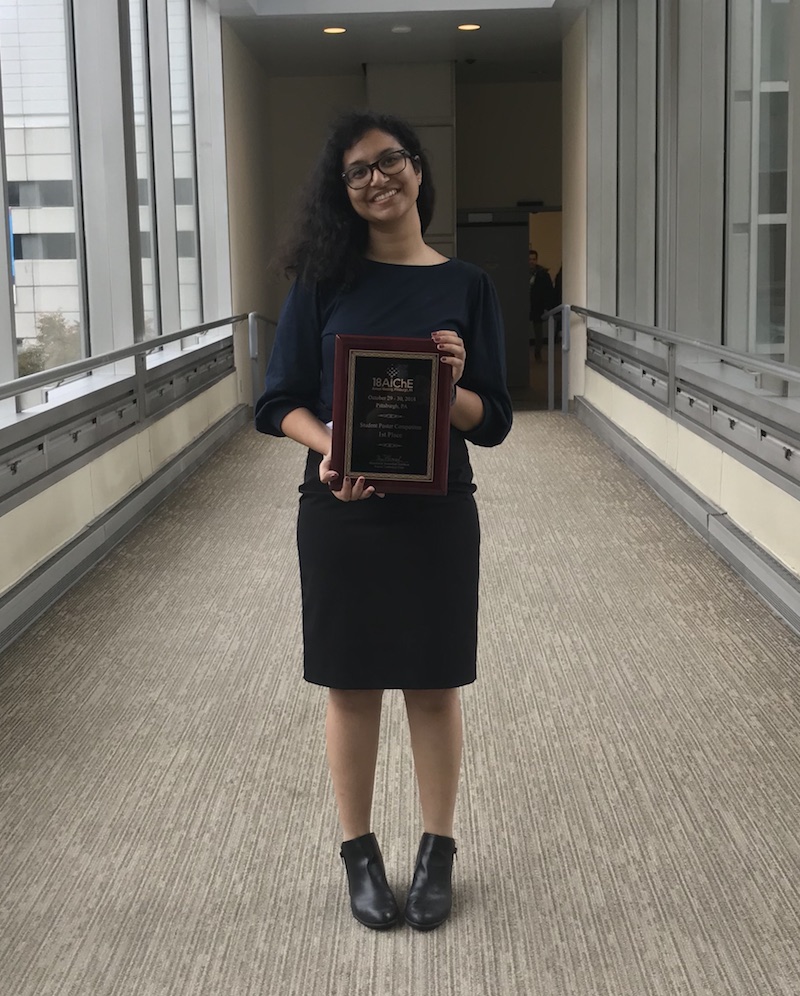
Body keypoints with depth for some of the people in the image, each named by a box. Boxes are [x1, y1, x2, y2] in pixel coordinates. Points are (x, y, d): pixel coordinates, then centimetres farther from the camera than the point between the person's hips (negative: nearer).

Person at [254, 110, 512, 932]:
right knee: (351, 685, 10)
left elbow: (493, 423, 0)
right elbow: (280, 401, -1)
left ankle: (438, 850, 28)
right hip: (340, 511, 0)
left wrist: (452, 387, -21)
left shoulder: (465, 286, 1)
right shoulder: (323, 280, -1)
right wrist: (329, 448, -21)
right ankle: (359, 853, 27)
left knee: (434, 685, 10)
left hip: (437, 515, 0)